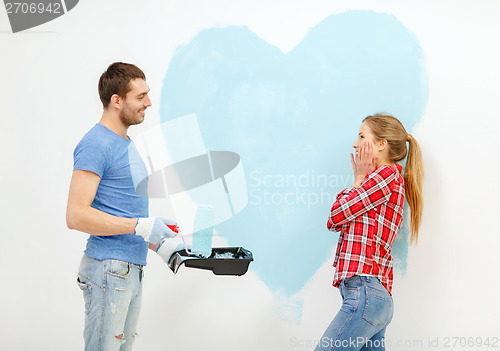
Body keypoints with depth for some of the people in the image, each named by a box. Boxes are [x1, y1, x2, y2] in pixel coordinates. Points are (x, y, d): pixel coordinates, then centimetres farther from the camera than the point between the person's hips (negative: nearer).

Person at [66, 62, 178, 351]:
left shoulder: (126, 143, 16)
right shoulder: (95, 145, -14)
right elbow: (77, 215, -21)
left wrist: (158, 244, 16)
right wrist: (140, 226, -22)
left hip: (132, 269, 9)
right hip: (109, 270, -9)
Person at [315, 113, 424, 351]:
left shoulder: (388, 173, -4)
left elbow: (336, 215, -7)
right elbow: (334, 223, 17)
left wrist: (359, 178, 5)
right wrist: (361, 179, 17)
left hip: (365, 293, -10)